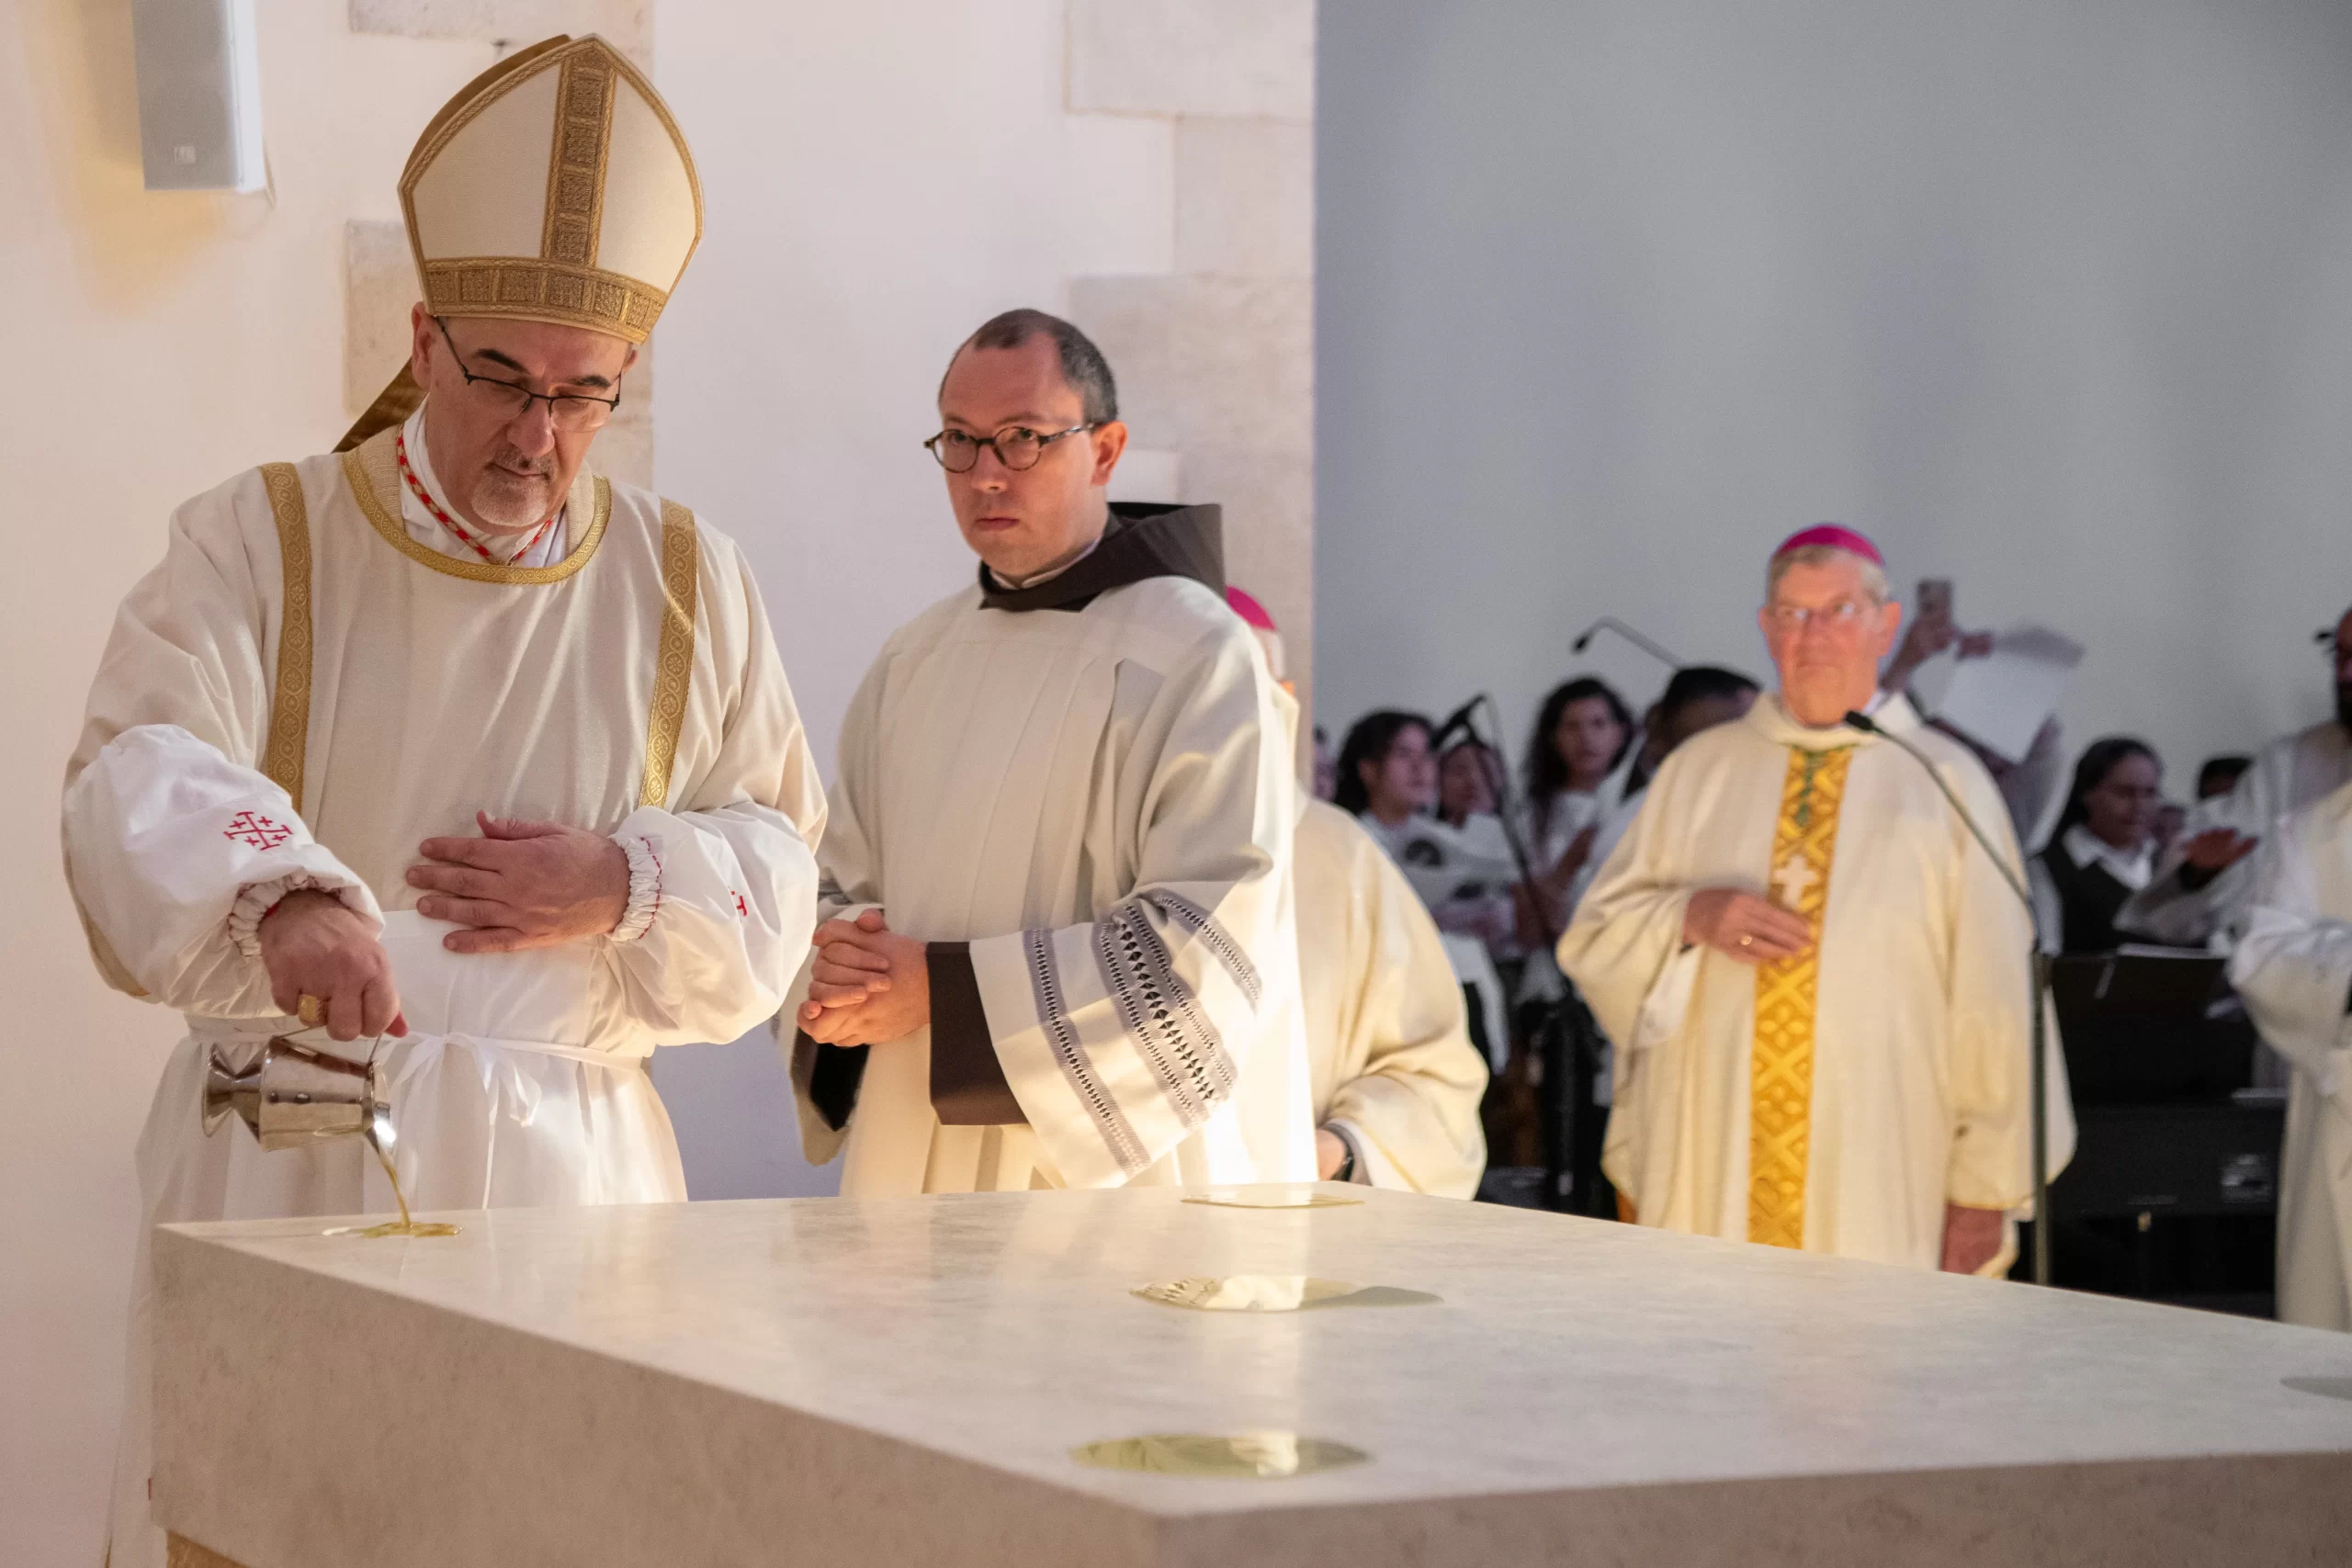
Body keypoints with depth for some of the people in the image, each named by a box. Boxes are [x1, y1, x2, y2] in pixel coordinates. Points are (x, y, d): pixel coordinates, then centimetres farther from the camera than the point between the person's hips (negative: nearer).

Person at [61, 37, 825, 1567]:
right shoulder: (255, 545, 0)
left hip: (569, 1171, 2)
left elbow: (776, 873, 10)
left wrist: (634, 891, -11)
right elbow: (144, 787, -16)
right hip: (283, 1172, -2)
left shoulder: (688, 582, 9)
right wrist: (279, 895, -37)